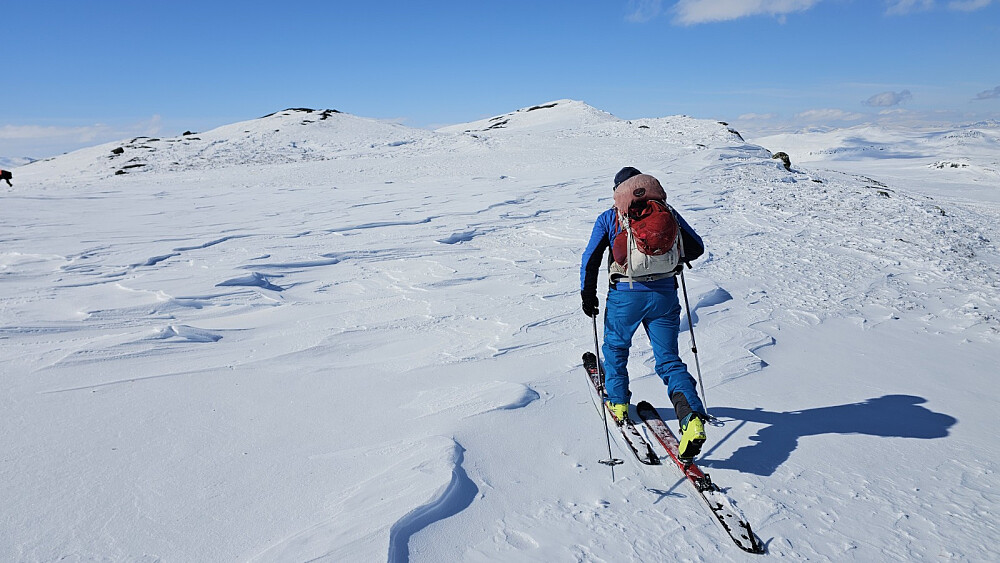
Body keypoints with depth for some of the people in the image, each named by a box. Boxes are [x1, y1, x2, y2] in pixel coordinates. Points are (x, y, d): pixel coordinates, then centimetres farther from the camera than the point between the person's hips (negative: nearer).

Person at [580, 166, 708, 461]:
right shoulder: (666, 212, 10)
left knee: (615, 348, 24)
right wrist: (675, 262, 31)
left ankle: (618, 402, 32)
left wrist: (588, 295, 8)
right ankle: (692, 416, -11)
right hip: (665, 295, 2)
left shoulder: (608, 217, 5)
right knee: (668, 360, 6)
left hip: (625, 295, -1)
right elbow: (696, 247, 13)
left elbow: (590, 259, -1)